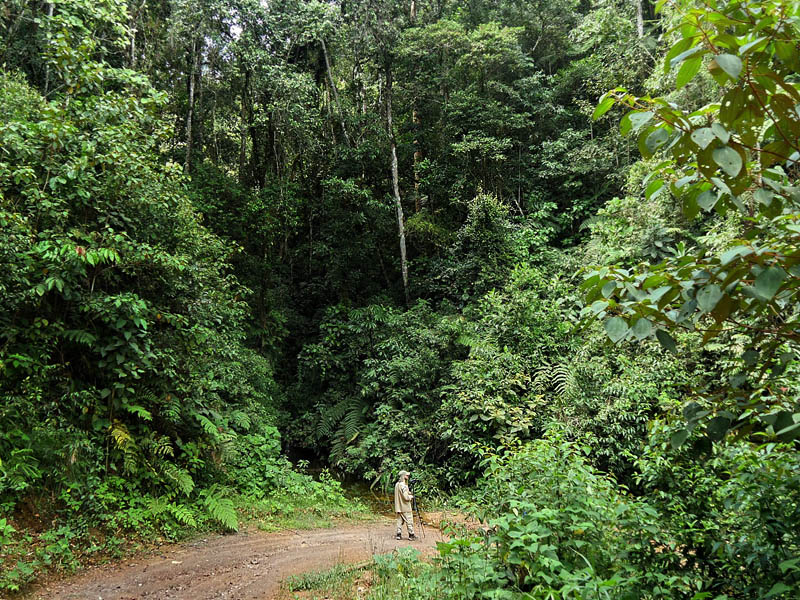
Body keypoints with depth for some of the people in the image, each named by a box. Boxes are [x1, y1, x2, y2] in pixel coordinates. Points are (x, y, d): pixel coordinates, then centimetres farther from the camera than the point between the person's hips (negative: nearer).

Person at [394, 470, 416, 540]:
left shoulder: (397, 484, 9)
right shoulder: (403, 485, -19)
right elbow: (406, 497, -22)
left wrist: (409, 493, 8)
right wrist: (411, 496, -4)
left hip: (399, 507, 8)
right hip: (405, 508, -8)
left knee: (400, 521, 11)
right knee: (409, 521, 2)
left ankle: (398, 534, 9)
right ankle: (411, 535, 7)